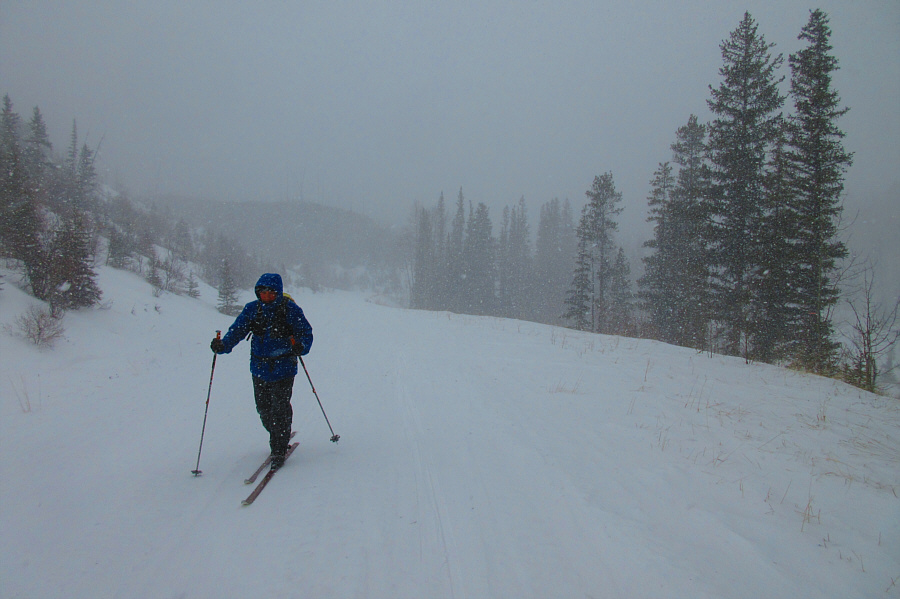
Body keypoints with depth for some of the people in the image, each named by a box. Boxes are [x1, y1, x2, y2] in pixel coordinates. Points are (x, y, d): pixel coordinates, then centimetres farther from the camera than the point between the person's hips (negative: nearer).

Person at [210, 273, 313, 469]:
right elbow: (237, 330, 3)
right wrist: (223, 345, -16)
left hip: (283, 369, -4)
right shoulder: (252, 309, 2)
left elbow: (306, 333, -5)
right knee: (263, 408, 12)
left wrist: (300, 346, -26)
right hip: (259, 368, 4)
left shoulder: (290, 310, -8)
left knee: (280, 409, -6)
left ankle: (279, 450, 7)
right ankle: (279, 438, 37)